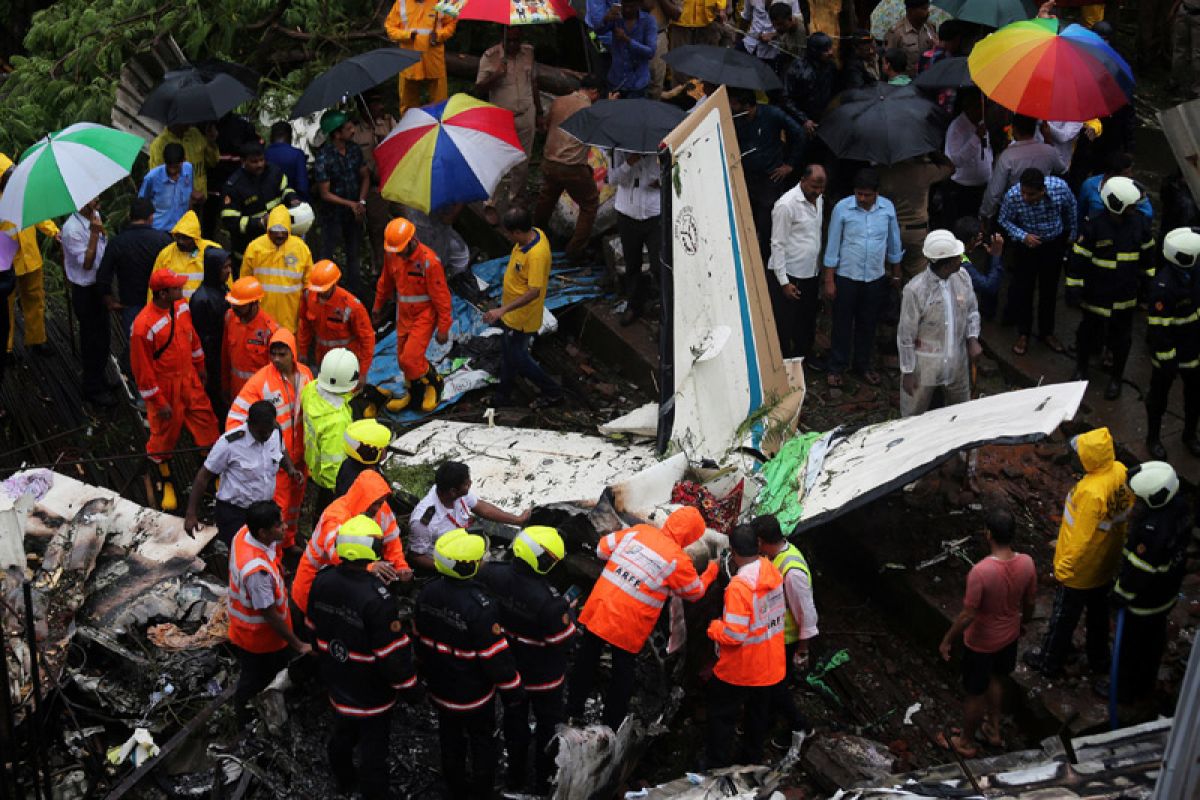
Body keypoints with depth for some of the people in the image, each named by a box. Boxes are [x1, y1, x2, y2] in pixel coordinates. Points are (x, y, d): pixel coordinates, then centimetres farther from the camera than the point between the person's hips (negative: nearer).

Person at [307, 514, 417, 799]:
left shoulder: (322, 582, -11)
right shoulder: (377, 598, -34)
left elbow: (313, 629, 6)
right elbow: (393, 651, -26)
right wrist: (407, 685, -9)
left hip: (336, 682, 7)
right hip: (371, 695, -7)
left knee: (342, 735, 30)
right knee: (373, 750, 12)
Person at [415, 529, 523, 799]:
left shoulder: (428, 592, -11)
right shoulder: (479, 606, -34)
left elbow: (419, 637, 4)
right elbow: (496, 655, -26)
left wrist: (425, 671, 21)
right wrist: (513, 692, -13)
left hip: (439, 687, 6)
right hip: (473, 694, -6)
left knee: (450, 738, 25)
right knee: (482, 741, 18)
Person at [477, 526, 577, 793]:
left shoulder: (492, 575, -22)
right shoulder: (548, 601, -37)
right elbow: (564, 641, -24)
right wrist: (566, 611, -8)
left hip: (508, 668, 5)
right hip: (543, 677, -5)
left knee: (514, 718, 27)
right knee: (549, 724, 21)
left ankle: (515, 777, 45)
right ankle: (544, 782, 38)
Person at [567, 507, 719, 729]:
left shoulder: (637, 531, -4)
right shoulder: (678, 560, -15)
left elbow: (602, 549, 7)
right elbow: (695, 592, 3)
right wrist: (711, 572, 21)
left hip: (598, 610, 4)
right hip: (628, 627, -4)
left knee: (586, 661, 22)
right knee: (623, 672, 16)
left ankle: (573, 710, 38)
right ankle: (611, 725, 26)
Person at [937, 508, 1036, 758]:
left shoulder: (981, 571, -36)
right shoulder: (1027, 563, -19)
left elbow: (967, 615, -27)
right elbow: (1029, 602, -2)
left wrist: (947, 640, -11)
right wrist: (1022, 623, 19)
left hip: (981, 643, -5)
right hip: (1009, 635, 5)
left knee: (975, 693, 17)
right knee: (996, 679, 31)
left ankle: (966, 742, 39)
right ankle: (994, 730, 50)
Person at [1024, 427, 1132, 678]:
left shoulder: (1091, 492, -39)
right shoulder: (1121, 472, -15)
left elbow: (1081, 538, -30)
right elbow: (1128, 513, 2)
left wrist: (1064, 567, -16)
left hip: (1081, 570, -7)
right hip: (1107, 564, 7)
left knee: (1063, 617, 15)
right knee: (1099, 613, 28)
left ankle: (1049, 663, 35)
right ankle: (1099, 659, 46)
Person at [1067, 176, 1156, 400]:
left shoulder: (1140, 223, -7)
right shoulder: (1093, 226, -20)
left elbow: (1148, 255, 9)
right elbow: (1078, 259, -14)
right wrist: (1073, 289, -12)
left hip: (1126, 296, 3)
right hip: (1096, 295, -3)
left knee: (1121, 339, 15)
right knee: (1089, 334, 16)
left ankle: (1116, 378, 34)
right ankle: (1081, 369, 41)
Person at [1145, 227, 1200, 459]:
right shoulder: (1162, 287, -30)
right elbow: (1158, 328, -25)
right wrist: (1166, 359, -21)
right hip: (1169, 353, -7)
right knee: (1159, 396, 15)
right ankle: (1153, 438, 34)